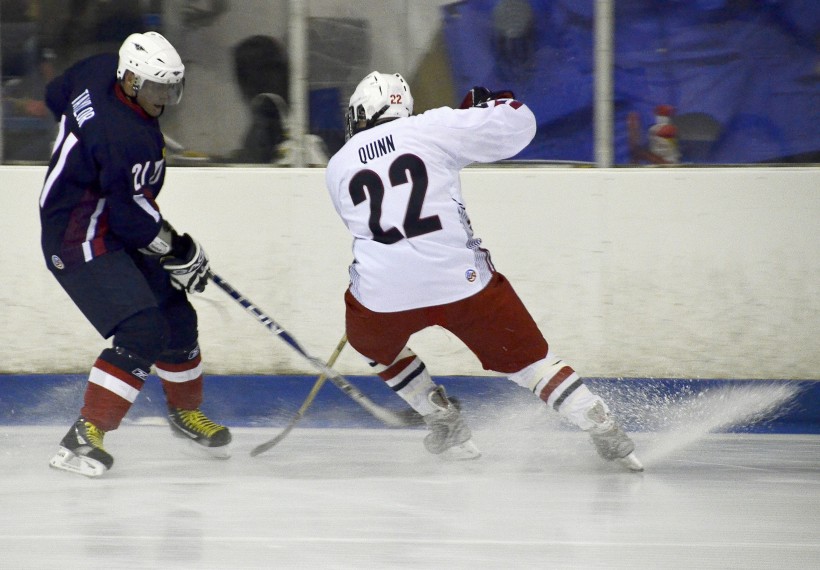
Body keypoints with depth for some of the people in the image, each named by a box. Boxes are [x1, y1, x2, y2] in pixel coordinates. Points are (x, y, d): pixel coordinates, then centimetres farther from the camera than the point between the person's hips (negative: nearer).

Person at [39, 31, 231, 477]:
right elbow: (131, 214, -26)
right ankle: (83, 437, -17)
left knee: (175, 318, 16)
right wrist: (178, 251, -11)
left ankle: (185, 410, 37)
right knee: (141, 335, -19)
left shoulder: (98, 71, -4)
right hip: (79, 242, -11)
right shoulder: (129, 139, -31)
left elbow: (56, 95, 17)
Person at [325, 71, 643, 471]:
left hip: (384, 291, 1)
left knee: (373, 342, 33)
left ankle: (446, 425, 29)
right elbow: (518, 123, 0)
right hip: (462, 280, -1)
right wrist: (484, 104, 21)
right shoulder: (433, 127, 4)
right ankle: (606, 433, 4)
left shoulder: (338, 166, 13)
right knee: (525, 355, 12)